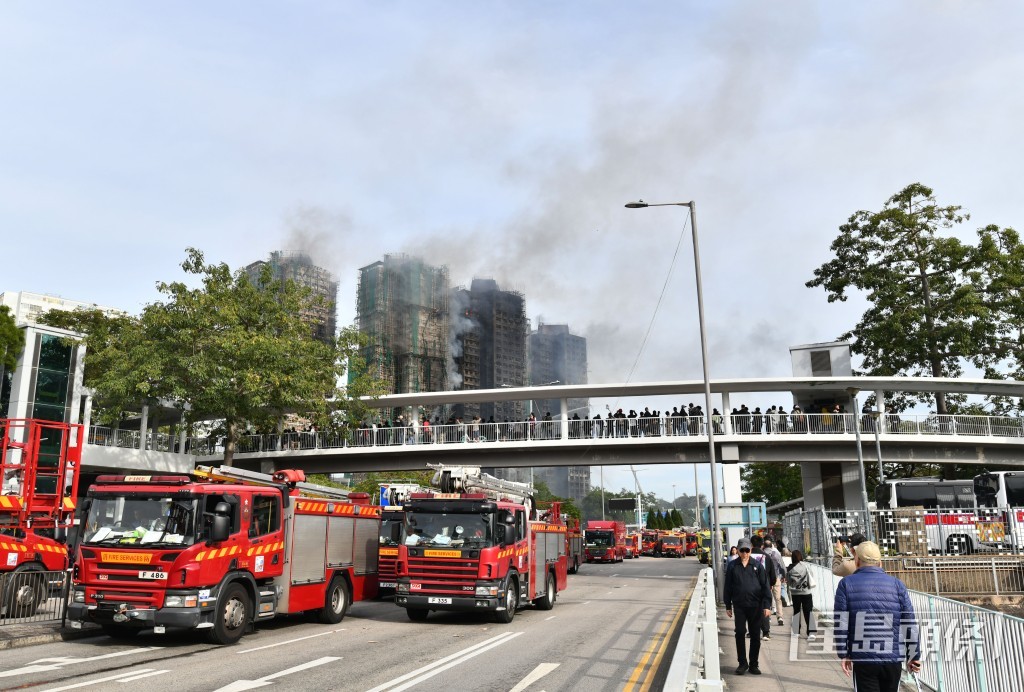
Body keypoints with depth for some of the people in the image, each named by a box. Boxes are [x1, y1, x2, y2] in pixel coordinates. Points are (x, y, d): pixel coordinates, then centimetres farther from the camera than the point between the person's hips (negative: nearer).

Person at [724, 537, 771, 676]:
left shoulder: (757, 565, 1)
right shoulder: (733, 566, 2)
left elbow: (765, 586, 1)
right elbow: (728, 587, 7)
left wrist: (767, 605, -5)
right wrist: (728, 606, 5)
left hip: (756, 606, 0)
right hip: (739, 606, 0)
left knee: (755, 636, 7)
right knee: (740, 633, -3)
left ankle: (753, 664, 18)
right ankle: (742, 663, 11)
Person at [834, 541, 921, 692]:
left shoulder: (846, 584, 0)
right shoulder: (897, 585, 4)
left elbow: (841, 624, -5)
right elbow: (910, 624, 3)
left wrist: (843, 654, 3)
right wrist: (914, 656, 12)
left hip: (862, 659, -2)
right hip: (893, 658, 2)